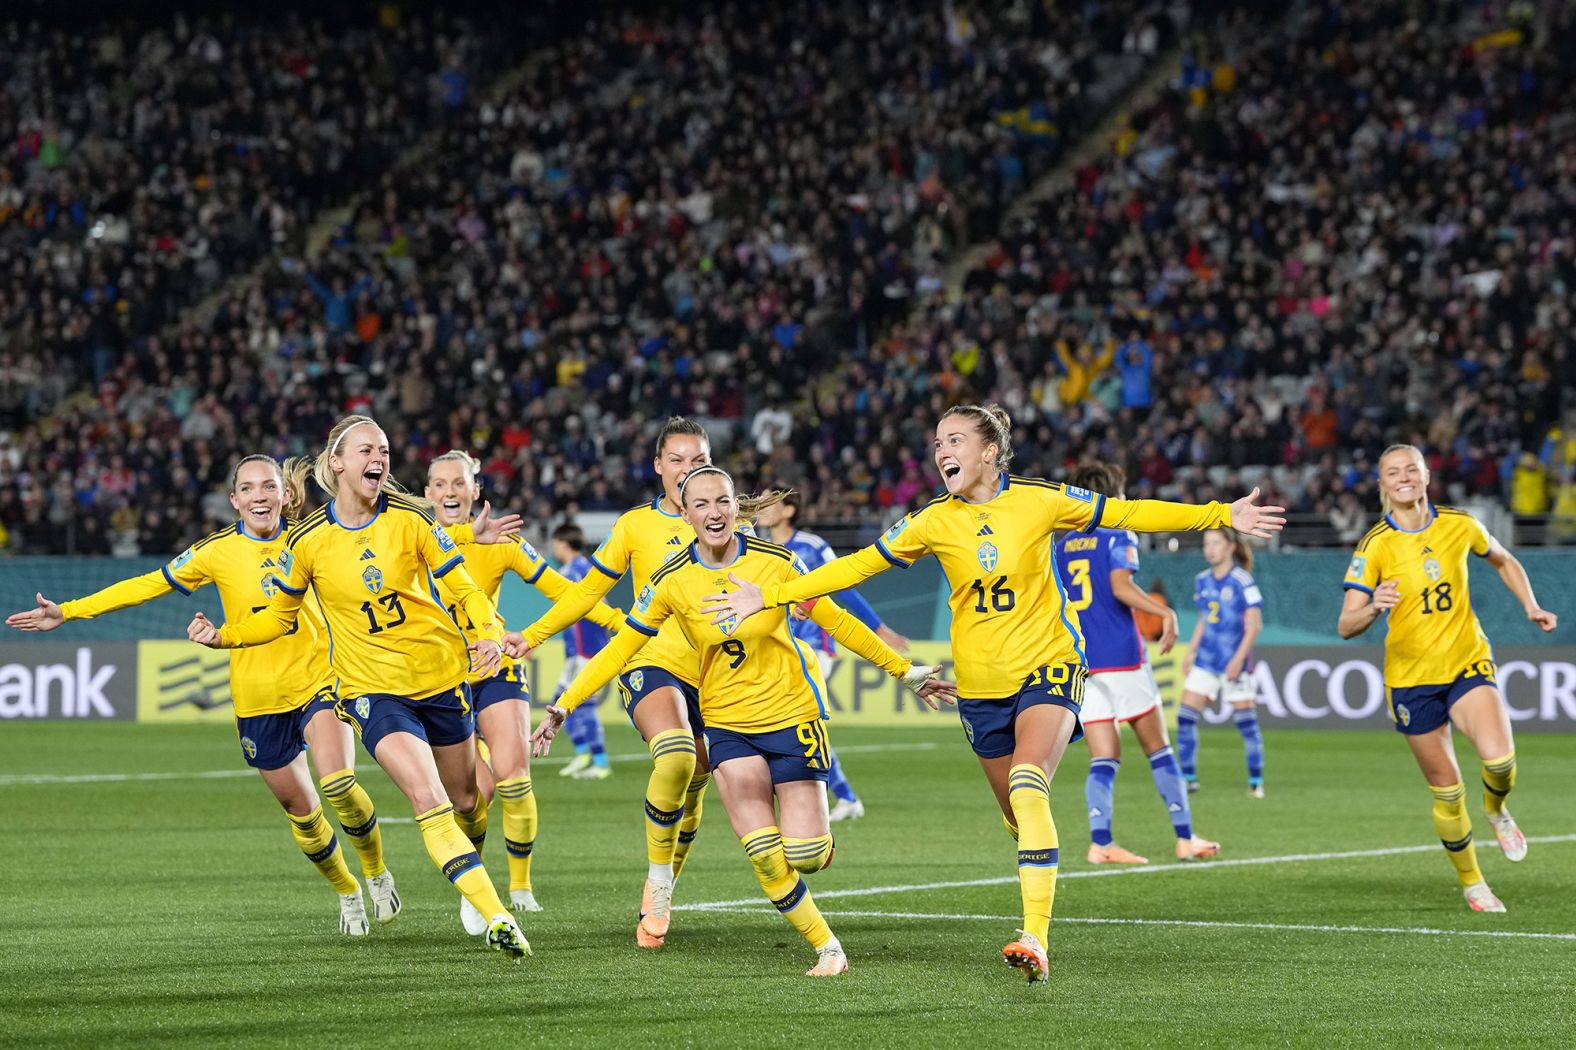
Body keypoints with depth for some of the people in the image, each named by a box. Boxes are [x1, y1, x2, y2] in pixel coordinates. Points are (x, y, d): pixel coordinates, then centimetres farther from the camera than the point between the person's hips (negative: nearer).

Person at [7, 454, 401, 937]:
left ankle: (378, 873, 4)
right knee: (299, 808, 6)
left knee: (338, 782, -22)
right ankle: (347, 895, 31)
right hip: (258, 701, 1)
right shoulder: (219, 551, -5)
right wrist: (67, 612, -5)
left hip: (318, 679, -1)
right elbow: (148, 585, -3)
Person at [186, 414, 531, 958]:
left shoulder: (410, 519, -6)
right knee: (429, 803, -21)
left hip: (442, 673, 2)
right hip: (373, 687, -2)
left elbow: (463, 588, -2)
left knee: (465, 800, 15)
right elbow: (279, 616, 8)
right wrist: (223, 635, -7)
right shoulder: (308, 540, -6)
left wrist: (489, 633, -21)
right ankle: (495, 917, -25)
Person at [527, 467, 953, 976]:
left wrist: (905, 671, 4)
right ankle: (827, 947, 7)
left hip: (792, 711, -1)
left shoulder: (775, 561, -11)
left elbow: (836, 621, 0)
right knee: (765, 857, -11)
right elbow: (620, 648, -1)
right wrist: (562, 708, -7)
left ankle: (816, 834, 31)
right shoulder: (671, 582, -9)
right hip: (727, 721, 1)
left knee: (806, 856, -6)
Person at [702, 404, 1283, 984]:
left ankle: (1034, 937, -32)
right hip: (980, 684, 4)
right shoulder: (934, 521, -1)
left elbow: (1127, 513, 1)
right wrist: (769, 596, -2)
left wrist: (1222, 515, 0)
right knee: (1020, 818, 8)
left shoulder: (1039, 499, -7)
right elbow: (858, 565, 3)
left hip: (1048, 667, -4)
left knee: (1027, 789, -25)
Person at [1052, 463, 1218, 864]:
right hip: (1120, 657, -5)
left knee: (1104, 759, 2)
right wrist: (1165, 613, -16)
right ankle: (1185, 838, 6)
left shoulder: (1062, 546, 14)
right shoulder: (1118, 538, -2)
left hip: (1079, 662, 5)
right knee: (1158, 749, 5)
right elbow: (1121, 587, -18)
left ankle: (1100, 842, -14)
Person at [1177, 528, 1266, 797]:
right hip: (1206, 660, 6)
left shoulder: (1242, 580, -10)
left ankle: (1256, 781, 9)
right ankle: (1188, 777, 5)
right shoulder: (1202, 581, 8)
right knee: (1185, 716, -2)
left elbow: (1254, 623, -12)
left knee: (1245, 720, -2)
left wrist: (1239, 658, -18)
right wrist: (1190, 653, 14)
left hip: (1234, 662, -6)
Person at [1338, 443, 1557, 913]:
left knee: (1499, 759, -23)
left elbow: (1503, 561, 20)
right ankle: (1471, 883, 23)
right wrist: (1373, 609, -37)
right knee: (1446, 791, 2)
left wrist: (1530, 606, 7)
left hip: (1468, 663, 1)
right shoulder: (1375, 545, -10)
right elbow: (1346, 626, -16)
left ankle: (1496, 809, 12)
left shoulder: (1459, 525, -3)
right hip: (1411, 678, -1)